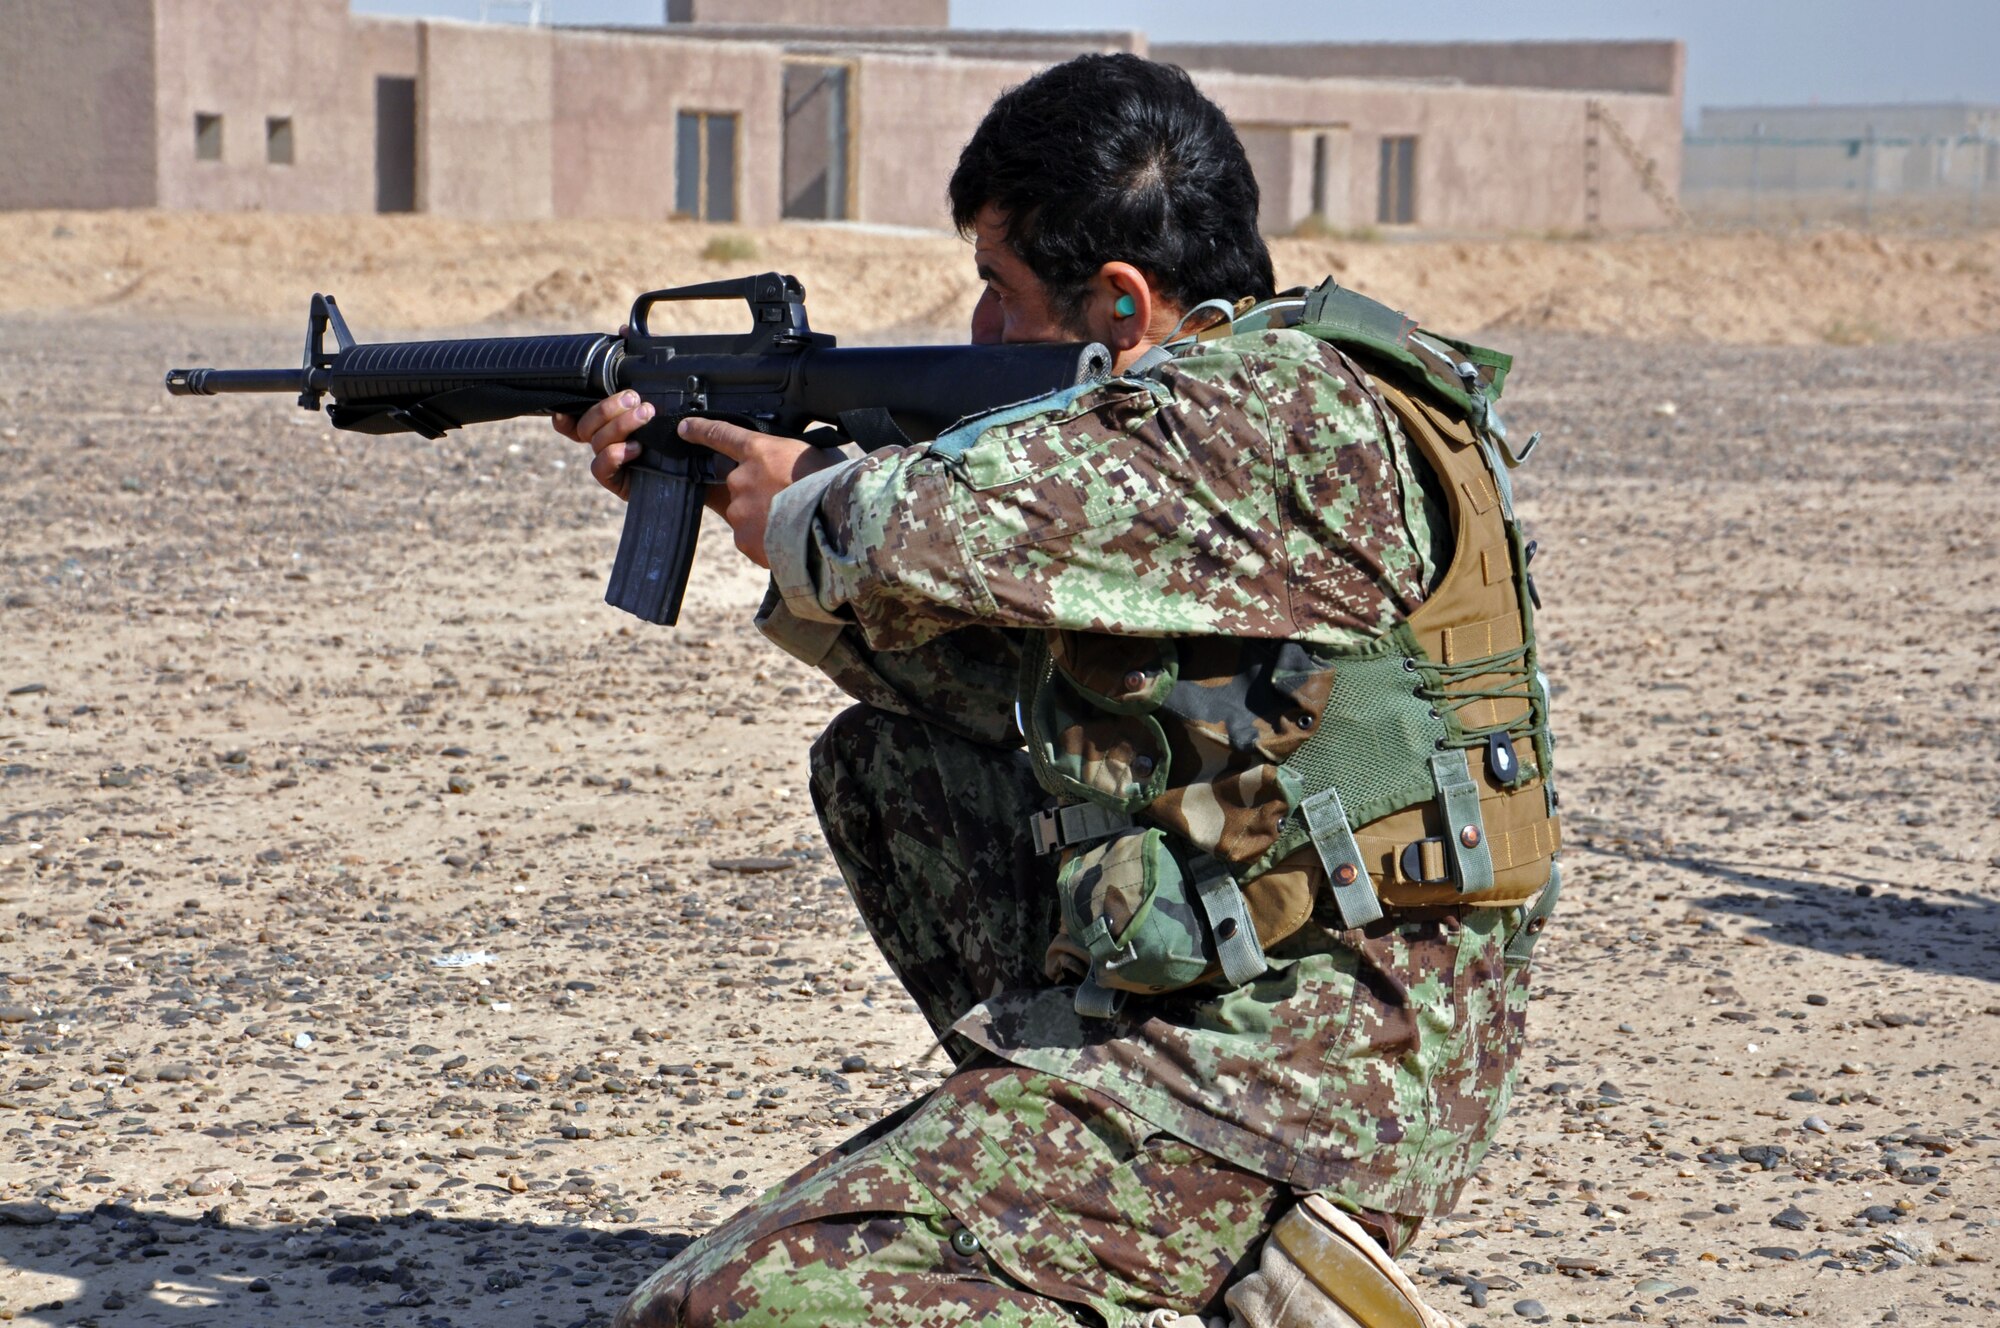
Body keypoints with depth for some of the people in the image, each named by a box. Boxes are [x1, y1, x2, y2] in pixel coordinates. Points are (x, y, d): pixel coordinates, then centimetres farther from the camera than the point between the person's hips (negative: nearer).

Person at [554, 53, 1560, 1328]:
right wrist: (719, 479, 15)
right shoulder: (1199, 410, 13)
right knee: (887, 763, 22)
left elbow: (933, 538, -27)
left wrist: (798, 508, -4)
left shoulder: (1281, 412, -17)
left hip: (1297, 1078, -10)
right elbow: (975, 661, 20)